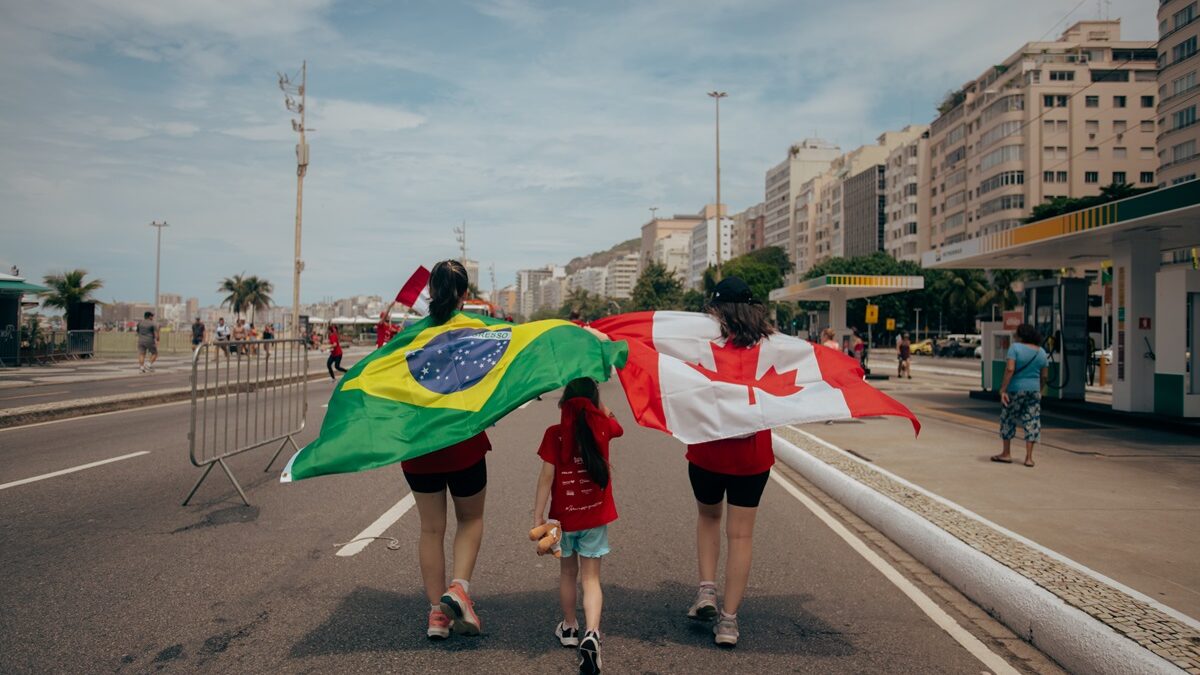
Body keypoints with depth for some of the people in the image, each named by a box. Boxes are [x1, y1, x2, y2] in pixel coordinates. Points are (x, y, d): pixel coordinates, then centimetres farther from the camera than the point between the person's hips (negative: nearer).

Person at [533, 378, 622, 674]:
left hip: (563, 517, 0)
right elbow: (612, 420, 19)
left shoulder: (554, 434, -12)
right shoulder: (602, 428, -7)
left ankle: (569, 627, 35)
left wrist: (537, 519, -11)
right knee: (591, 577, 5)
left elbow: (546, 478, -14)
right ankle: (591, 633, -13)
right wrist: (595, 397, 15)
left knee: (567, 573, 20)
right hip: (595, 516, 0)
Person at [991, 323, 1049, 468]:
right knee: (1032, 422, 6)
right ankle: (1029, 457, 5)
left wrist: (1003, 389, -17)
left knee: (1008, 420, 9)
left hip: (1015, 390, -4)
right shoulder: (1042, 352, 6)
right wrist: (1039, 390, 21)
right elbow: (1044, 376, 7)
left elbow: (1010, 369, -19)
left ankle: (1006, 453, 15)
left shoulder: (1015, 348, -10)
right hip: (1034, 391, 4)